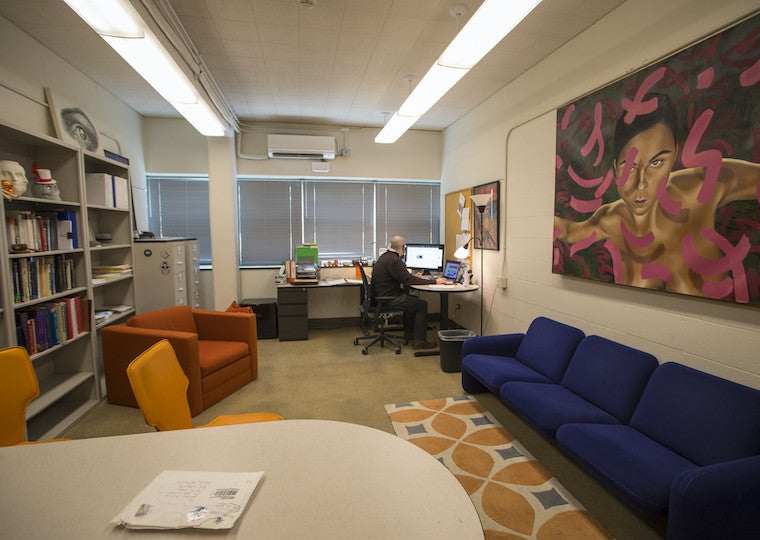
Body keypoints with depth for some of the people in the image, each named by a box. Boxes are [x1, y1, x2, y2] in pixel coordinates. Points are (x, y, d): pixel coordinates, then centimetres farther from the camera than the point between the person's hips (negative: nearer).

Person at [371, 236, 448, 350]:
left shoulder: (385, 256, 11)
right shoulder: (394, 260, -21)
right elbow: (408, 280, -23)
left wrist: (413, 276, 30)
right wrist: (434, 281, -20)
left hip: (382, 295, 11)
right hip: (388, 298, -11)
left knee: (413, 299, 25)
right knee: (421, 304, -8)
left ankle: (409, 332, 32)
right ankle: (420, 341, -5)